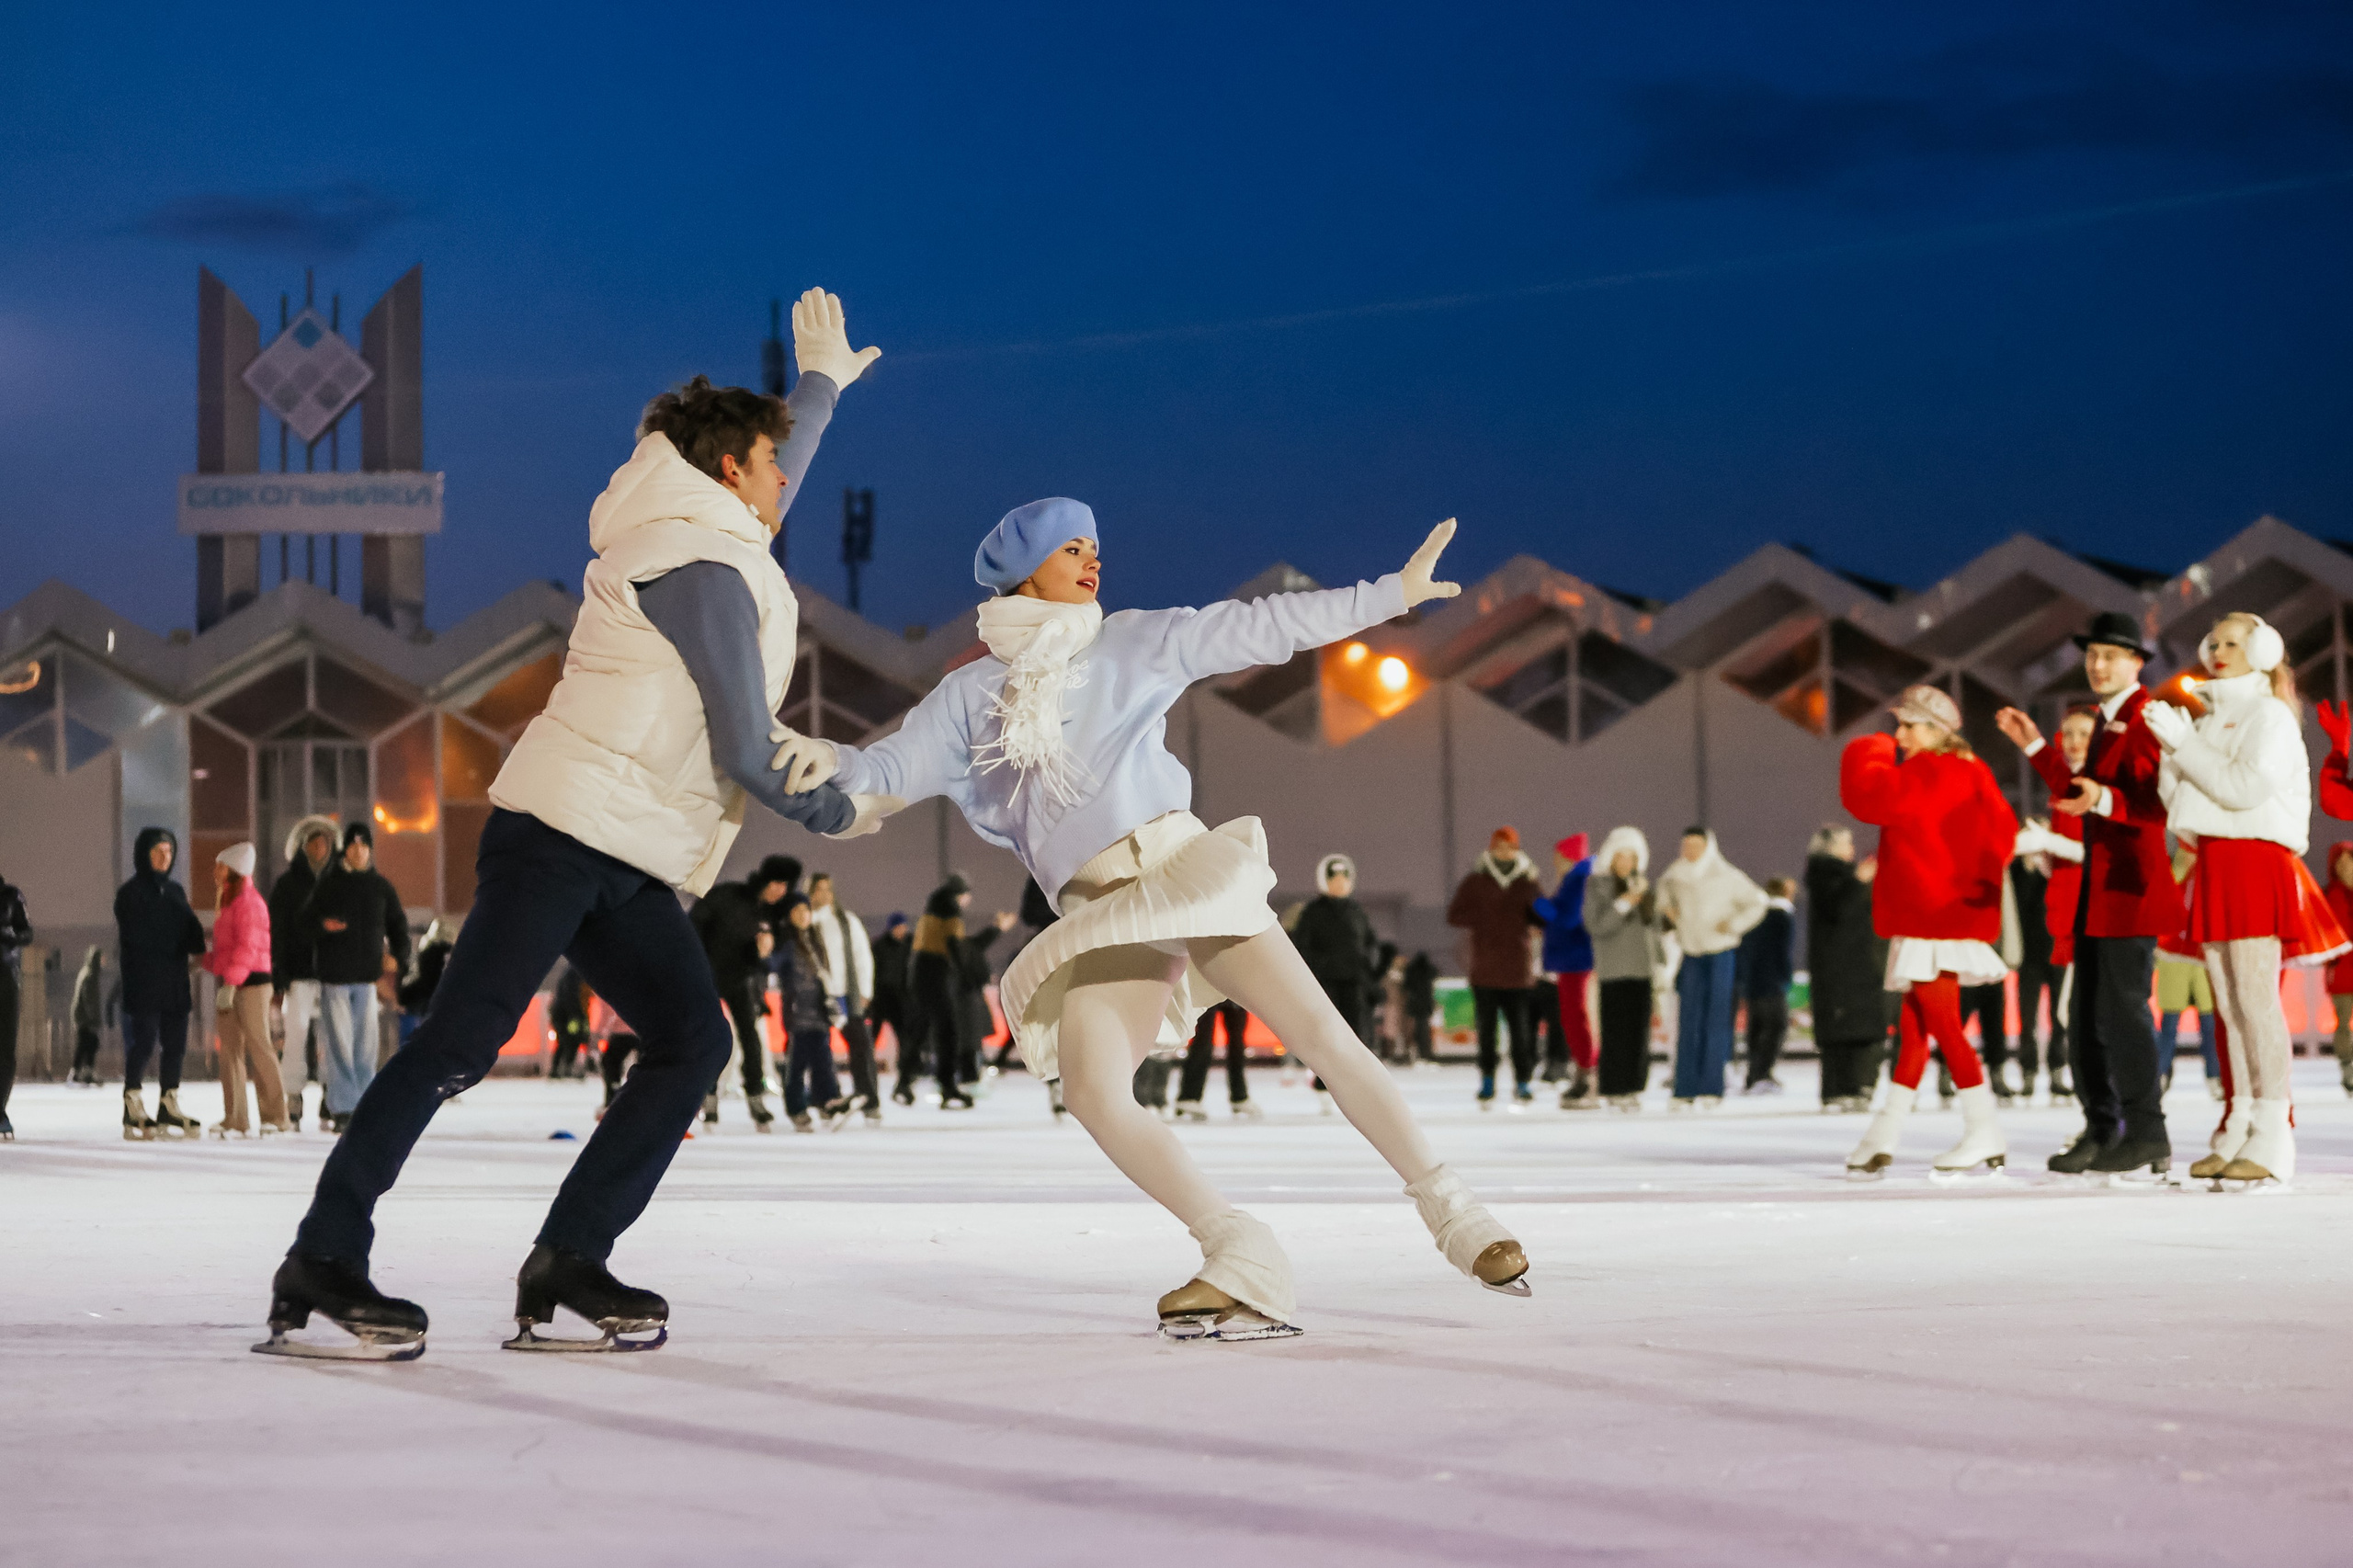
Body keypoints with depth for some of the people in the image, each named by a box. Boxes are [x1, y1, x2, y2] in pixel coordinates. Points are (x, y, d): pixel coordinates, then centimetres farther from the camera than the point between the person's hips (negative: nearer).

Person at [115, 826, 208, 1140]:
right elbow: (135, 935, -11)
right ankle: (133, 1112, -5)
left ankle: (169, 1108, 12)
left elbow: (191, 928, 13)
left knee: (175, 1045, 6)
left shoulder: (175, 891, 18)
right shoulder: (131, 892, -1)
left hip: (175, 982, 6)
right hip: (143, 983, -6)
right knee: (142, 1043, -8)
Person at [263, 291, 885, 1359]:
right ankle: (322, 1263, -17)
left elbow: (766, 490, 45)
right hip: (562, 831, -10)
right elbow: (746, 751, -12)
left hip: (623, 865, 10)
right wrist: (840, 814, 4)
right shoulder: (702, 570, -10)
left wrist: (821, 381, 54)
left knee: (692, 1041, -2)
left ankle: (568, 1267, -4)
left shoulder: (701, 540, 20)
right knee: (464, 1038, -16)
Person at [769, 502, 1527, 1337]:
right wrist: (830, 759, -19)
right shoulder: (969, 696, 13)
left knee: (1324, 1037, -9)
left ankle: (1451, 1213, 2)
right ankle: (1241, 1258, -18)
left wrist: (1393, 592, 3)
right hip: (1097, 915, 0)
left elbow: (1260, 628, 9)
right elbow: (892, 769, 5)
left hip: (1184, 861, 0)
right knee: (1094, 1094, -22)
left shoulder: (1130, 642, 12)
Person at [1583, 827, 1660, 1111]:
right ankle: (1613, 1091, -5)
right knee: (1615, 1031, -9)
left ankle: (1633, 1090, 6)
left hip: (1642, 969, 5)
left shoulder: (1641, 883, 15)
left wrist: (1656, 972, 17)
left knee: (1639, 1031, 2)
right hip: (1613, 969, -5)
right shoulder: (1597, 884, -2)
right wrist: (1623, 904, -19)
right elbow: (1595, 925, -10)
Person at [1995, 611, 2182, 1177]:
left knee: (2122, 1006, -10)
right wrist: (2035, 747, 22)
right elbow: (2079, 796, 22)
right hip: (2098, 887, 10)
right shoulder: (2108, 722, 20)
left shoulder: (2145, 719, -10)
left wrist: (2104, 800, -37)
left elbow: (2155, 807, -20)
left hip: (2130, 885, -10)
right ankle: (2102, 1130, 16)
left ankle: (2146, 1134, -5)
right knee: (2086, 1013, 10)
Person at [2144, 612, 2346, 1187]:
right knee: (2230, 1008, 5)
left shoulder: (2269, 716, -2)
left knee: (2256, 1001, -14)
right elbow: (2178, 802, 17)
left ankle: (2272, 1141, -17)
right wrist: (2171, 749, 3)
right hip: (2214, 865, 8)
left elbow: (2245, 787, -15)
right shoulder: (2209, 722, 21)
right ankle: (2237, 1134, 5)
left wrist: (2184, 743, -11)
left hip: (2256, 860, -8)